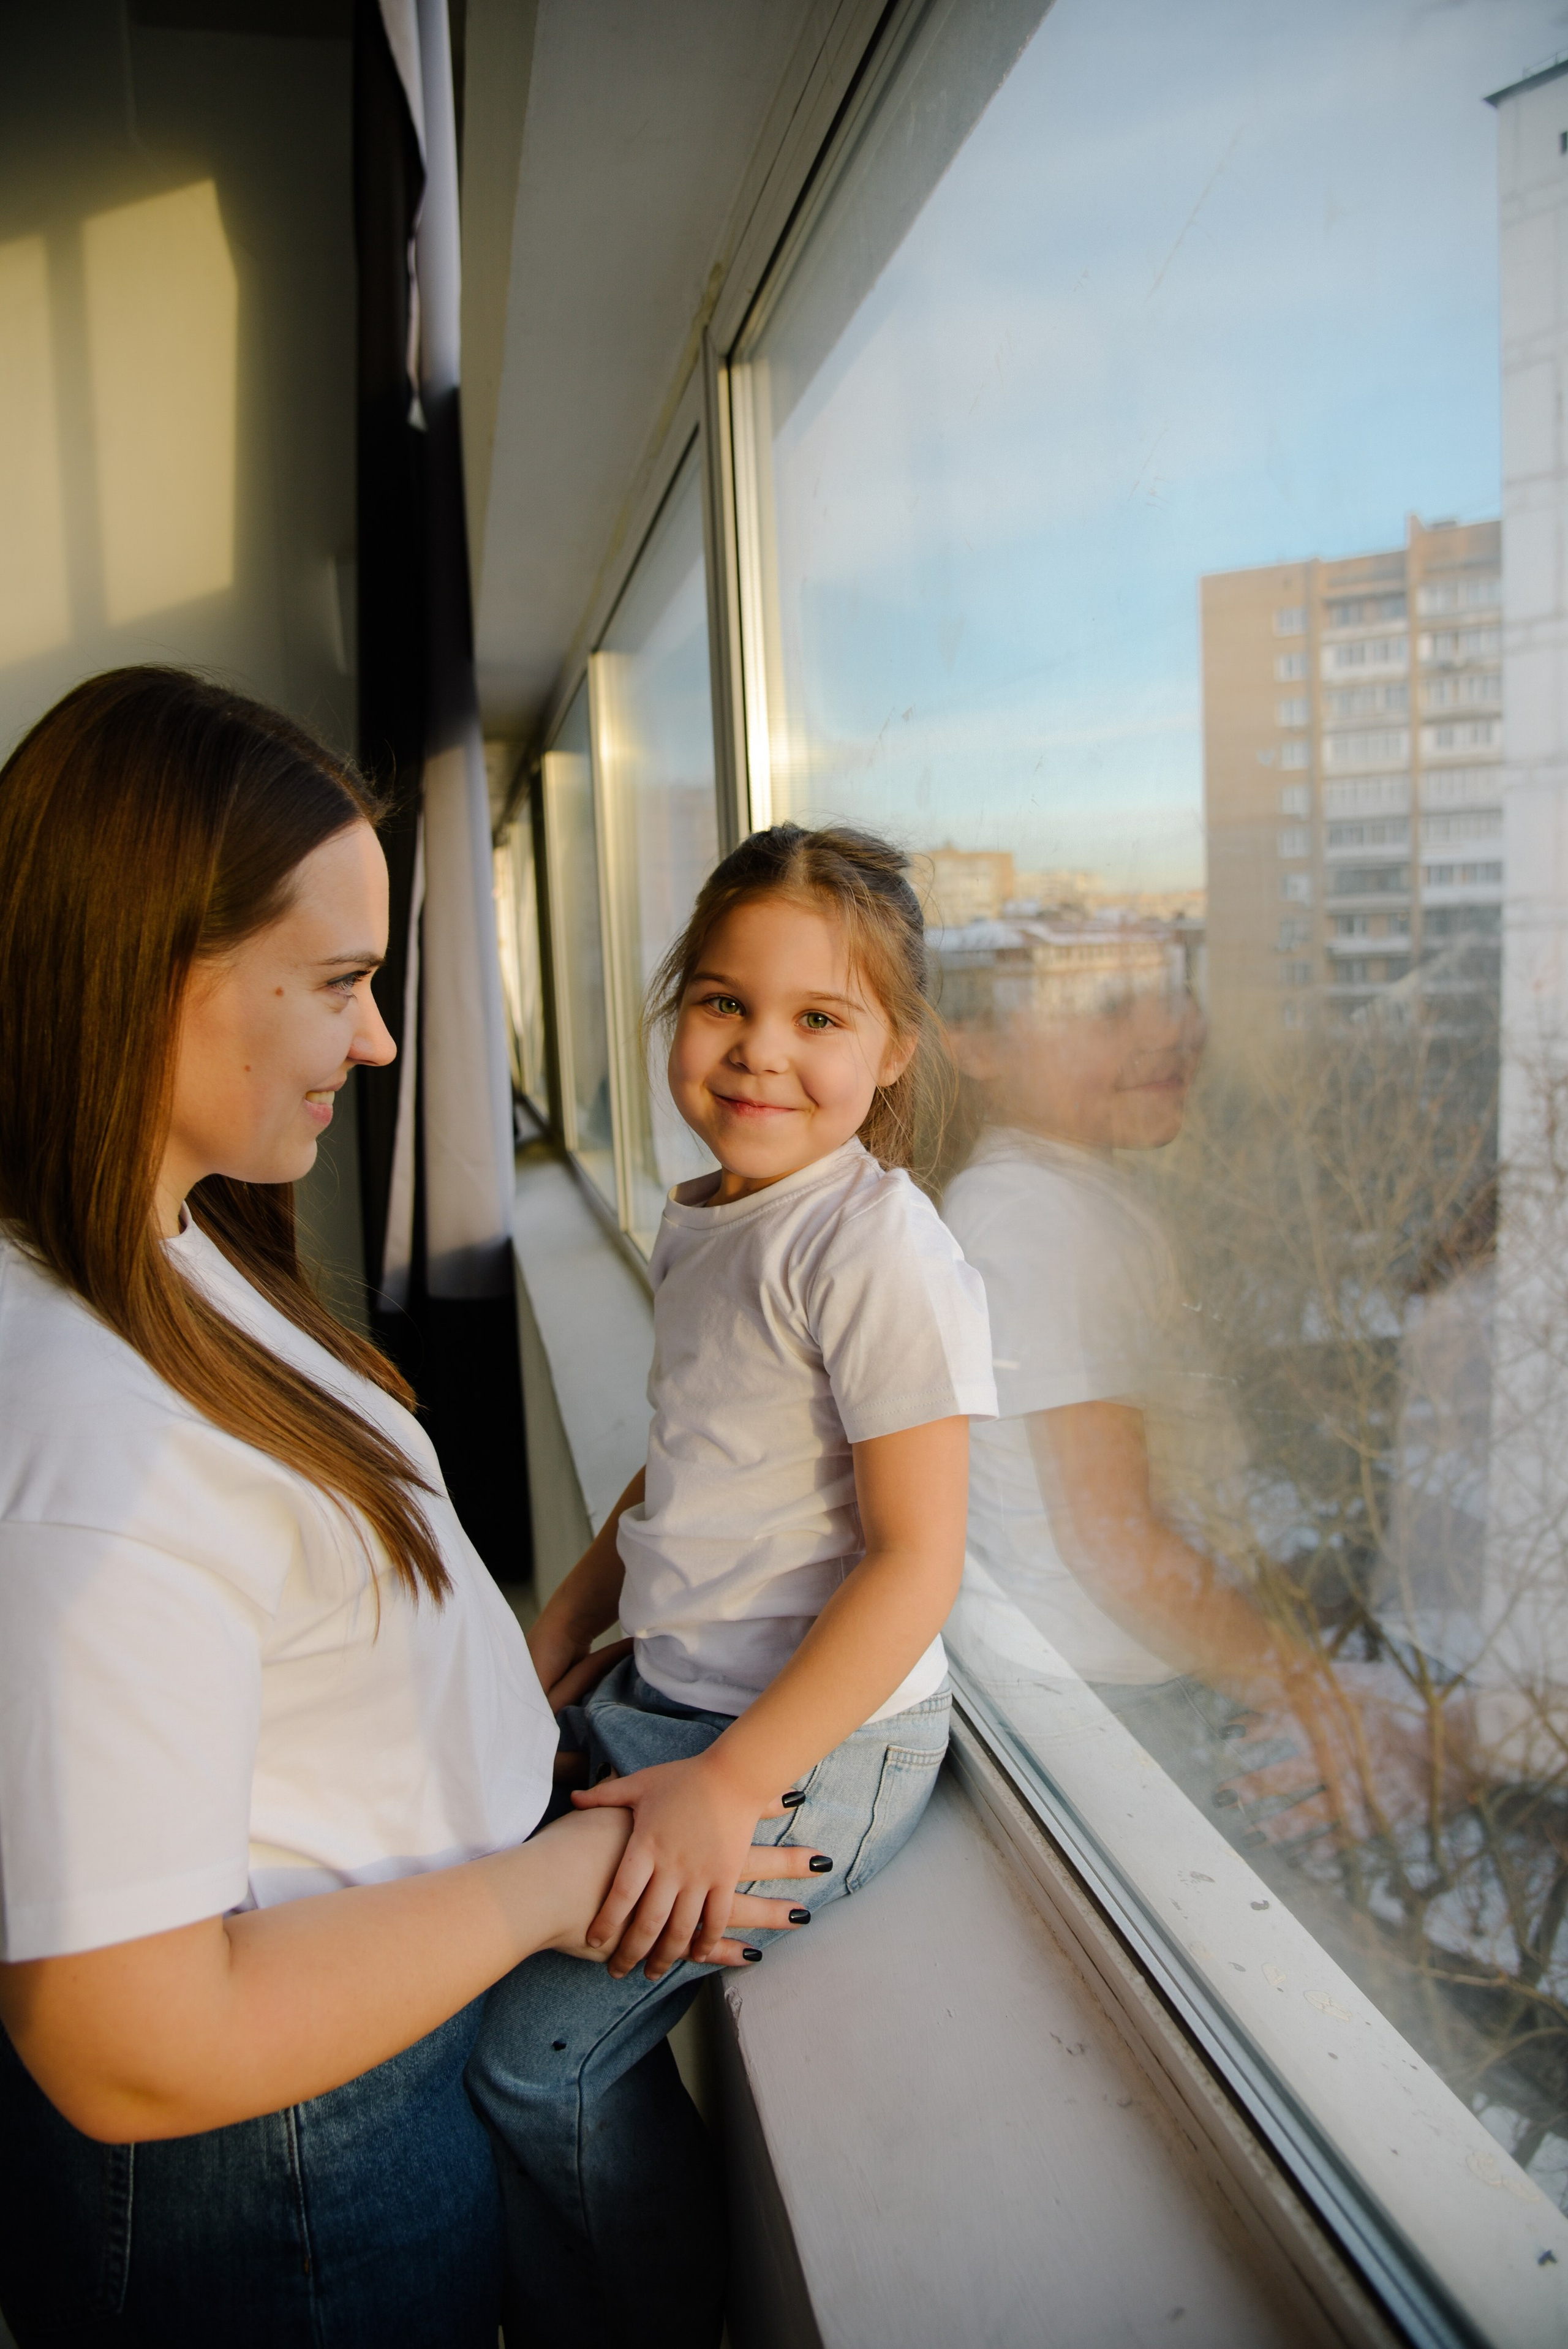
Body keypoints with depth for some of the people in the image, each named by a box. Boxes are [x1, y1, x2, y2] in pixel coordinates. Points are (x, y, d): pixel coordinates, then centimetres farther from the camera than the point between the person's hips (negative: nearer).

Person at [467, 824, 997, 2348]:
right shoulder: (698, 1223, 6)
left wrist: (731, 1783, -22)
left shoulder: (876, 1249, -20)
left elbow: (916, 1559, -21)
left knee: (541, 2049, -7)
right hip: (667, 1699, 8)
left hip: (821, 1736, -8)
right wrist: (548, 1645, 12)